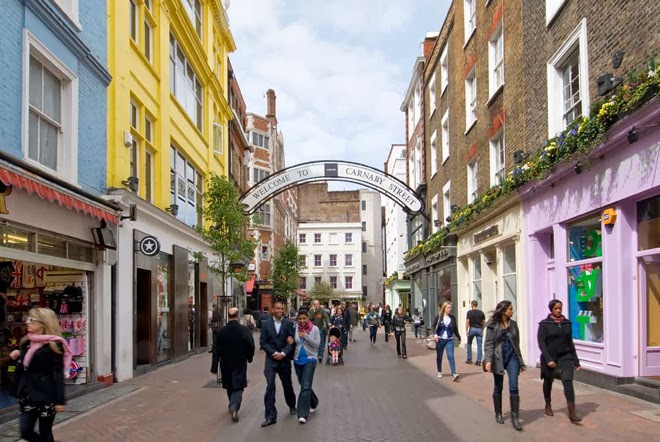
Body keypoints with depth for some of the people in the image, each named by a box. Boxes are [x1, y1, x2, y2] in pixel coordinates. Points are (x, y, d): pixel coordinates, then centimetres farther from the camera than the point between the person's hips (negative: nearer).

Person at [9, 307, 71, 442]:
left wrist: (60, 400, -15)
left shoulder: (53, 345, -12)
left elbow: (58, 374, -13)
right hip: (28, 395, 7)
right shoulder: (27, 342, 10)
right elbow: (23, 368, 19)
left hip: (46, 396, -7)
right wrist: (17, 356, 0)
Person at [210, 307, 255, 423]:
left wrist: (214, 368, -4)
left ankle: (233, 406, 34)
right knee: (238, 387, 0)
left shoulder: (220, 332, -7)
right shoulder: (245, 330, -11)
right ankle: (234, 406, -21)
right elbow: (251, 347, -9)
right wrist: (249, 358, 11)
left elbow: (216, 351, -7)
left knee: (230, 387, 20)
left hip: (226, 364, 2)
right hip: (240, 364, -2)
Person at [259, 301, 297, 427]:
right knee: (270, 386, -11)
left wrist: (283, 353, -17)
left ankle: (292, 406, 42)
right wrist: (274, 353, -13)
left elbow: (291, 341, -4)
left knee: (287, 384, 16)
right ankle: (270, 416, -7)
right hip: (271, 359, -1)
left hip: (284, 359, 1)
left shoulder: (288, 324, 0)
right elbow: (263, 342, -3)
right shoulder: (266, 324, 0)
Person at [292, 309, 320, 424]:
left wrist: (306, 336, -21)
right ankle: (313, 402, 44)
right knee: (304, 385, 18)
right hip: (297, 360, 4)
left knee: (306, 386, -12)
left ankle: (303, 414, -10)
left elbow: (317, 344, -11)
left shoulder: (314, 329, -7)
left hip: (310, 360, -4)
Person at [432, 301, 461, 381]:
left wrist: (459, 338, 23)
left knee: (451, 356, -12)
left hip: (449, 340, 1)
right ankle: (439, 372, 30)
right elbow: (434, 326, -8)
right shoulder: (439, 317, -4)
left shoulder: (452, 318, 4)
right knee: (439, 357, 11)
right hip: (440, 339, -1)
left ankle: (454, 374, -19)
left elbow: (455, 329, 15)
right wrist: (435, 334, -26)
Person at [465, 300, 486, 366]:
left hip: (472, 329, -2)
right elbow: (484, 322, 10)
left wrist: (466, 331, -3)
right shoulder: (481, 312, 6)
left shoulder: (470, 312, -5)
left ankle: (469, 359, 16)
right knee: (479, 345, 1)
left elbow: (467, 322, -8)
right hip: (479, 329, 2)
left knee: (469, 344, 14)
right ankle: (478, 361, -3)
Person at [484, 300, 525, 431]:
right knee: (498, 388, 10)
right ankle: (498, 414, 25)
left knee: (514, 388, -8)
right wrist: (488, 360, -20)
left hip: (512, 357, 2)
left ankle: (514, 417, -2)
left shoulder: (513, 324, 7)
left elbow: (516, 343, 13)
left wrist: (521, 361, 15)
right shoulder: (493, 325, -5)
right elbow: (489, 344, -9)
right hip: (498, 358, -2)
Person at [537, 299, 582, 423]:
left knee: (568, 381, -17)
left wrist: (576, 360, 10)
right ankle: (548, 405, 40)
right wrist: (548, 359, -19)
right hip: (550, 357, -1)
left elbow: (570, 342, 11)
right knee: (548, 382, 15)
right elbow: (541, 343, -10)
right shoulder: (544, 324, -6)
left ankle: (572, 413, -21)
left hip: (565, 357, 1)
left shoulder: (567, 323, 5)